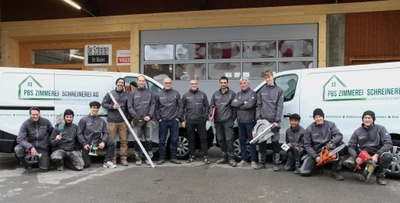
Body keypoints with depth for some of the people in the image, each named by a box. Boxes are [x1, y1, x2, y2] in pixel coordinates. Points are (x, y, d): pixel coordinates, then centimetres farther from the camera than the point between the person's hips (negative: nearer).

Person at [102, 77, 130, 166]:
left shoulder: (126, 95, 12)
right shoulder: (110, 94, 6)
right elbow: (103, 104, 6)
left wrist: (128, 117, 6)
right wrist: (112, 106, -10)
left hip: (123, 121, 2)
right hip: (112, 120, -2)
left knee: (124, 140, 1)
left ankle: (123, 158, 8)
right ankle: (113, 159, 9)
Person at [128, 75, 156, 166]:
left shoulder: (149, 93, 12)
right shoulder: (132, 93, 9)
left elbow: (153, 105, 6)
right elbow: (130, 106, 3)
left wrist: (149, 115, -8)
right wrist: (136, 116, -10)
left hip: (148, 120, 1)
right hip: (137, 120, -1)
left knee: (148, 139, 4)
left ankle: (149, 157, 12)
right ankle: (138, 158, 12)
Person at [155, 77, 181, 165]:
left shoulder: (176, 93, 6)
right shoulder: (159, 94, 6)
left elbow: (180, 106, 5)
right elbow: (156, 108, 7)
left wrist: (178, 117, -2)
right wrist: (158, 118, -1)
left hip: (174, 121, 0)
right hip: (163, 121, 0)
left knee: (174, 140, 4)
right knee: (162, 140, 4)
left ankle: (173, 158, 14)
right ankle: (162, 158, 13)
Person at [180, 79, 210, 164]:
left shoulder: (202, 94, 7)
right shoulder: (185, 95, 7)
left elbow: (207, 106, 7)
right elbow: (181, 108, 8)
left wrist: (206, 117, -2)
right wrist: (183, 120, 2)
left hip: (201, 121, 0)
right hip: (189, 121, 1)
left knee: (203, 139, 0)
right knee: (191, 139, 8)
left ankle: (205, 157, 5)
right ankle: (191, 156, 19)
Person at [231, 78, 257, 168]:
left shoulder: (252, 93, -4)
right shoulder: (238, 94, 15)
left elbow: (250, 105, -19)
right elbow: (233, 104, 0)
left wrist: (238, 105, -7)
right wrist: (243, 102, -12)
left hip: (249, 121, -6)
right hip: (240, 121, 6)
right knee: (242, 140, 12)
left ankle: (253, 160, 6)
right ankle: (243, 159, 22)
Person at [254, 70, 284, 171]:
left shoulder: (279, 90, 2)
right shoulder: (262, 90, 11)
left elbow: (280, 107, -4)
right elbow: (259, 105, 11)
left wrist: (277, 120, -11)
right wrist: (258, 118, 0)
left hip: (273, 121, -3)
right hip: (263, 120, 3)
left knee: (275, 142, 3)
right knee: (262, 142, 7)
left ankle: (276, 163, 13)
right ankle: (262, 162, 18)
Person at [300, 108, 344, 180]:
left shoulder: (330, 124, -2)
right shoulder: (309, 129, -5)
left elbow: (339, 135, -13)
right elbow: (307, 145, -4)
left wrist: (331, 142, -33)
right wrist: (316, 156, -16)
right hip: (315, 152, -1)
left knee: (339, 144, -32)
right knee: (304, 172, -17)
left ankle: (335, 171, -20)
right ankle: (317, 165, 19)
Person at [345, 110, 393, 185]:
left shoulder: (380, 129, -5)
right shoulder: (358, 131, 2)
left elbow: (388, 143, -17)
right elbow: (351, 146, -1)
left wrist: (377, 155, -29)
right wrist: (356, 157, -20)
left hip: (377, 154, -1)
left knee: (388, 156, -35)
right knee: (348, 163, -23)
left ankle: (380, 175, -7)